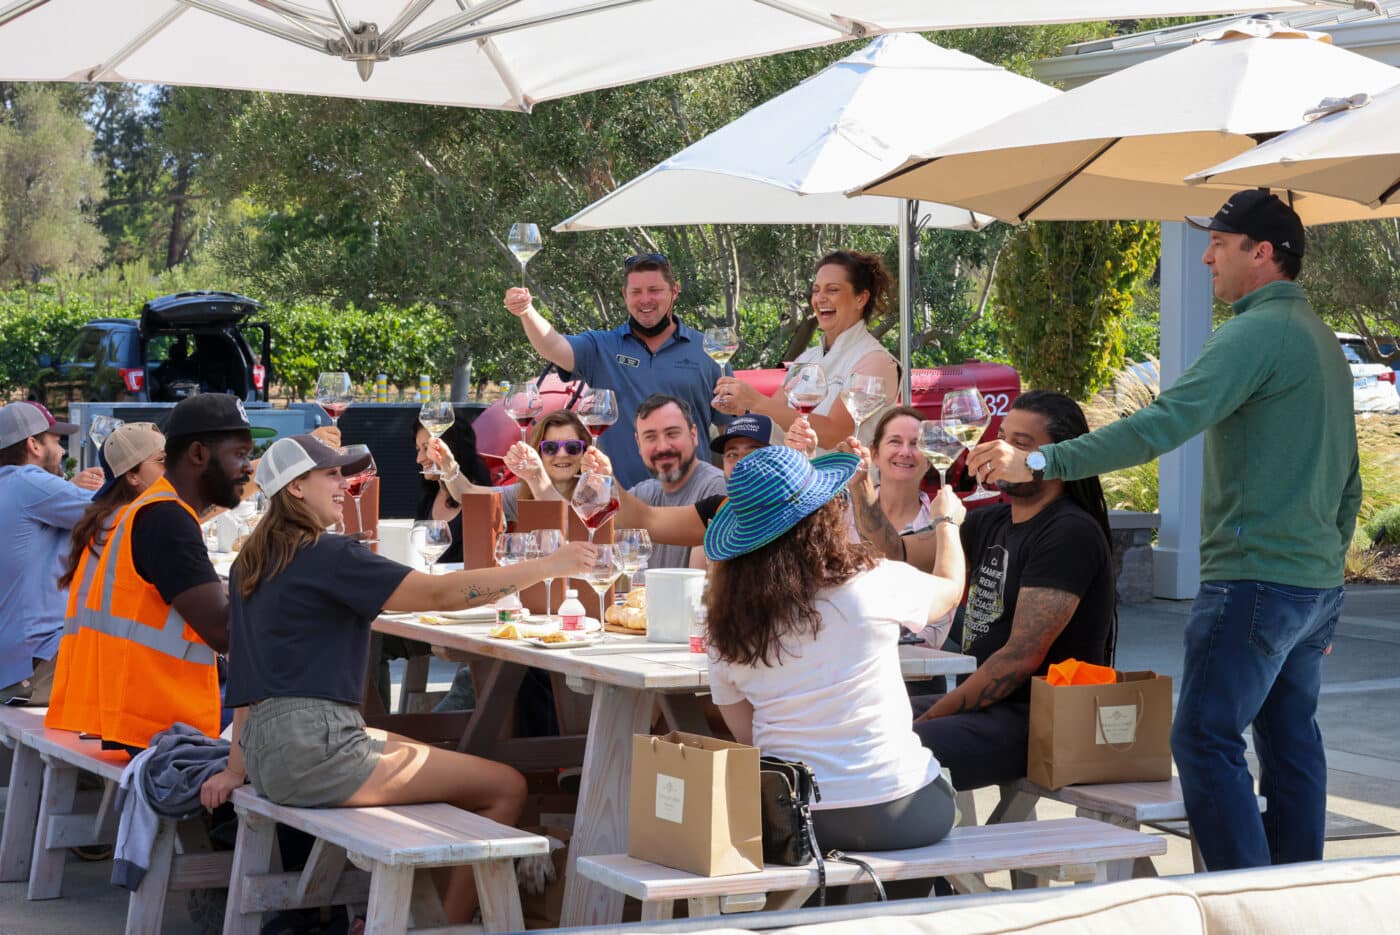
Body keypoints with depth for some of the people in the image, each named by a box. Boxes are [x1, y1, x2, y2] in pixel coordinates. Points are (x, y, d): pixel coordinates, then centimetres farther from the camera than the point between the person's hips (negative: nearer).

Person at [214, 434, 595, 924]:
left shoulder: (251, 563, 17)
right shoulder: (326, 554, -11)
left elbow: (248, 674, 20)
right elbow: (438, 593, -17)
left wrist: (237, 767, 23)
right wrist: (548, 566, -14)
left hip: (268, 745, 10)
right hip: (314, 747, -10)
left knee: (449, 763, 26)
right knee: (507, 787, -7)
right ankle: (449, 923, -3)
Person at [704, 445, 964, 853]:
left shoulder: (726, 624, -1)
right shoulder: (872, 583, -11)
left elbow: (747, 737, 7)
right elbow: (950, 588, 12)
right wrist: (949, 522, 31)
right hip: (894, 812, -3)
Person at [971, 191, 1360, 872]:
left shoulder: (1256, 333, -14)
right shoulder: (1323, 340, 18)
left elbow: (1163, 425, -25)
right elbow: (1347, 487, 22)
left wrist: (1039, 462, -26)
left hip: (1256, 580, -10)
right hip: (1317, 582, 10)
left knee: (1205, 741, -7)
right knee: (1291, 742, 13)